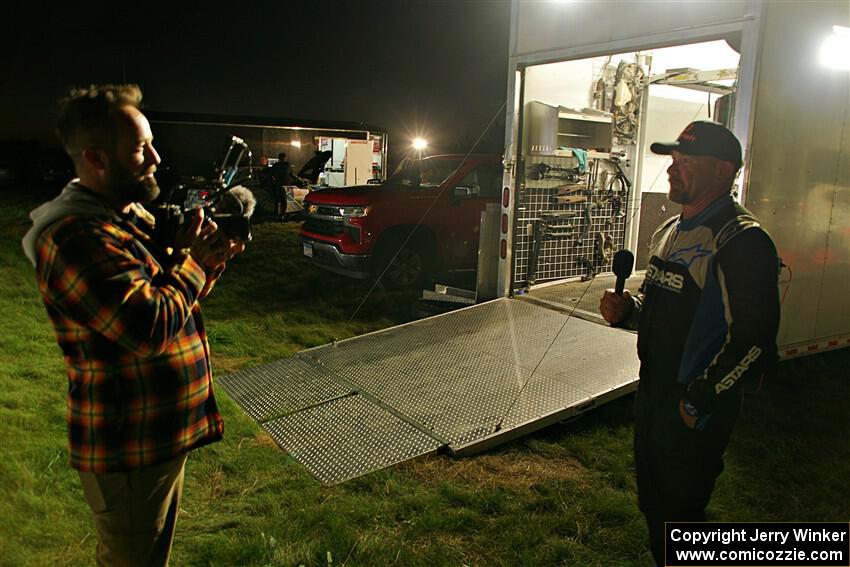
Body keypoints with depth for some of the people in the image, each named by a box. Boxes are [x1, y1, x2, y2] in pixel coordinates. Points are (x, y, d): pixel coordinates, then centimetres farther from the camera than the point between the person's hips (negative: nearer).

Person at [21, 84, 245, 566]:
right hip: (127, 454, -9)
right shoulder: (76, 239, -24)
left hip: (162, 435, 9)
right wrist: (193, 261, -17)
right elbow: (150, 327, -32)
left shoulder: (134, 214, 8)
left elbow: (173, 299, 17)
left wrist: (211, 259, -3)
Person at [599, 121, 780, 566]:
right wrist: (626, 309, 1)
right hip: (651, 395, 9)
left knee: (679, 516, 5)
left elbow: (755, 340, -23)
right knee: (653, 507, 21)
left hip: (697, 411, -8)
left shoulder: (742, 241, -18)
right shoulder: (670, 231, 11)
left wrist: (701, 399, -23)